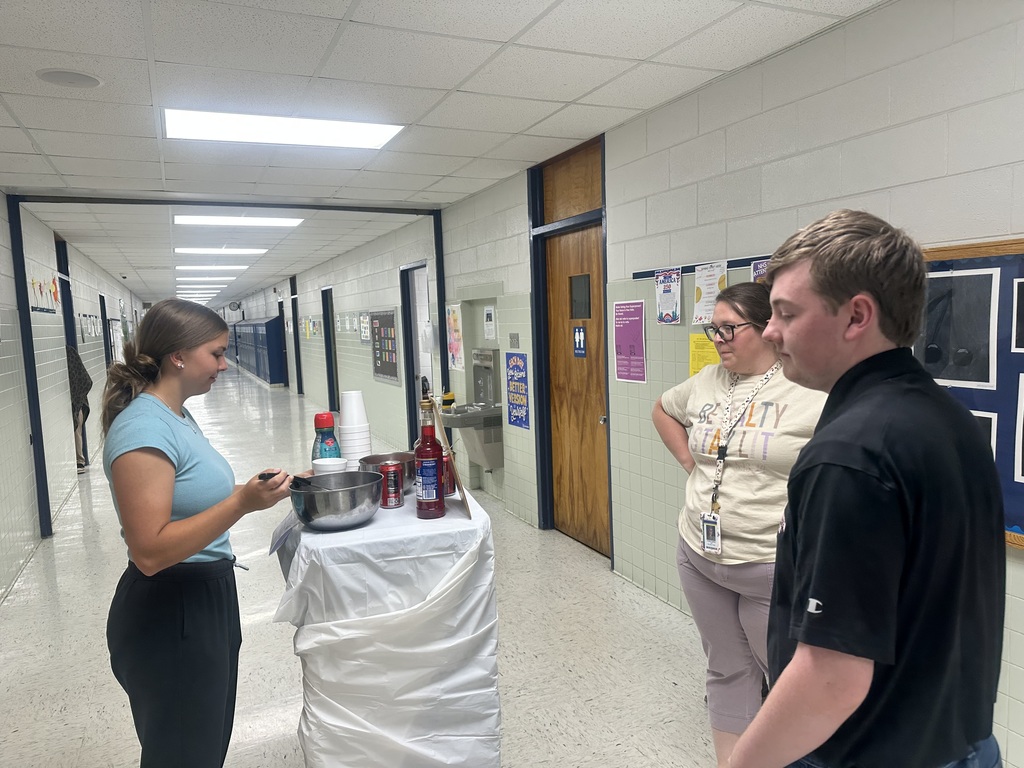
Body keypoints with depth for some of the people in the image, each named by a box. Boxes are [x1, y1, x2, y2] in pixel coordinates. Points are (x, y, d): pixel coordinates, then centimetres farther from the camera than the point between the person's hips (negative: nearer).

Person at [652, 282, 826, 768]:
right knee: (727, 670, 20)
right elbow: (663, 411, 24)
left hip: (774, 567, -6)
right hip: (700, 558, 6)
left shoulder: (811, 390, -15)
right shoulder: (706, 382, 6)